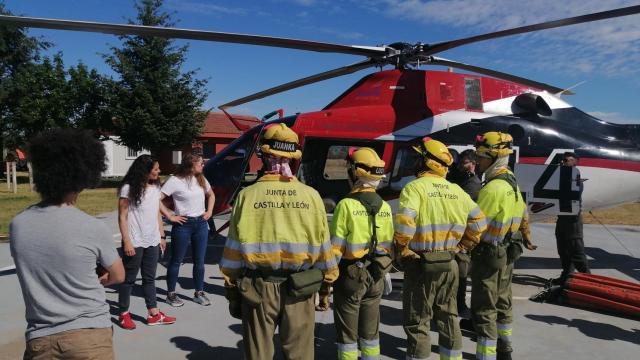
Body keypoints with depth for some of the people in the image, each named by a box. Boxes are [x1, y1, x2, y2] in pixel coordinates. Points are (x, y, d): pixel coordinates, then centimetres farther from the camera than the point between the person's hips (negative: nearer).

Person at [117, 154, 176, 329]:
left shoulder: (155, 187, 7)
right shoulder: (129, 188, -11)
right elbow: (122, 217, -11)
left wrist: (162, 236, 11)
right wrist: (127, 241, -16)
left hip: (152, 242, 6)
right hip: (134, 243, -6)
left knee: (150, 278, 13)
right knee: (129, 279, 7)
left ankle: (154, 314, 20)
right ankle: (124, 314, 22)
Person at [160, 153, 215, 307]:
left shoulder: (201, 179, 7)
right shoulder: (175, 181, -13)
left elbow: (211, 194, 23)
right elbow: (157, 199, -18)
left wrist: (210, 211, 11)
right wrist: (170, 216, -15)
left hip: (201, 223, 6)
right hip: (183, 224, -6)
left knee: (199, 261, 11)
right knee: (176, 260, 7)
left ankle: (199, 293, 22)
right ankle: (171, 294, 20)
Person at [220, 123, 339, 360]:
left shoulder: (248, 195, -8)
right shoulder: (311, 196, -5)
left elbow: (235, 248, -4)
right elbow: (323, 247, 0)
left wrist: (232, 289, 6)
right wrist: (326, 284, 12)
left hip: (258, 287, -1)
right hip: (300, 288, 1)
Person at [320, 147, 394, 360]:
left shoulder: (346, 205, -17)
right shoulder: (384, 207, 1)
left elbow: (335, 250, -17)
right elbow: (388, 247, 7)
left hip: (350, 277, -5)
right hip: (376, 278, 6)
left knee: (347, 334, 8)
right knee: (370, 332, 19)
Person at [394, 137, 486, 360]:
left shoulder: (415, 187, -13)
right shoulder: (456, 191, 7)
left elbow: (404, 222, -26)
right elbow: (478, 222, 13)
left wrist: (401, 250, -11)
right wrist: (462, 247, 17)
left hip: (421, 264, -6)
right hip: (449, 264, 6)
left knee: (418, 322, 6)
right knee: (448, 318, 20)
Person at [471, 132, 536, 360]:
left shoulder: (492, 189, -23)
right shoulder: (512, 183, 7)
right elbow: (523, 215, 18)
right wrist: (527, 238, 31)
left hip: (488, 254, -10)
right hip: (508, 253, 10)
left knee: (484, 309, -2)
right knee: (503, 301, 21)